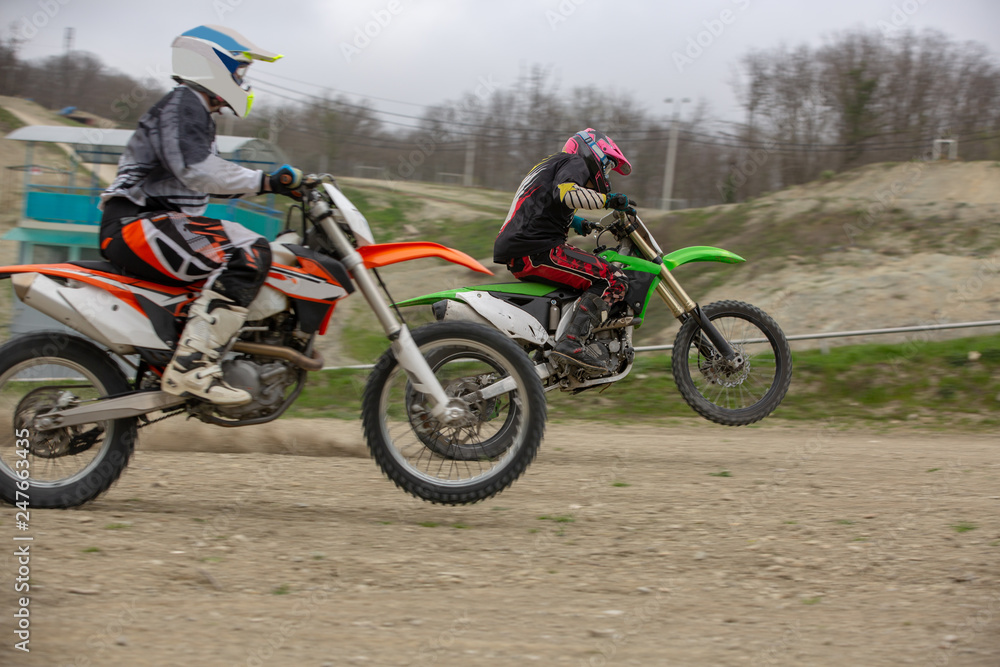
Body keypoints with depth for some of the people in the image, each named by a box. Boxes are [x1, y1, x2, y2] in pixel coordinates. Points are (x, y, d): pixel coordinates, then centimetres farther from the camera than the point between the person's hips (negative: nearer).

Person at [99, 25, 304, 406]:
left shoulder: (197, 112, 25)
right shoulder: (182, 103, -8)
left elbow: (212, 181, 29)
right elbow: (196, 171, -23)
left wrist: (276, 184, 20)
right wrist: (265, 181, -21)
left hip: (159, 225, 11)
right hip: (135, 225, -11)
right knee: (248, 253, -27)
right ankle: (192, 366, -34)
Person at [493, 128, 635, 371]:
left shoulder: (548, 164, 32)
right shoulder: (576, 162, 2)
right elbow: (565, 191, -21)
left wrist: (574, 221, 36)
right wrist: (608, 199, -17)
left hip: (517, 258, 10)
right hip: (536, 248, -10)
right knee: (613, 280, -16)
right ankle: (571, 342, -30)